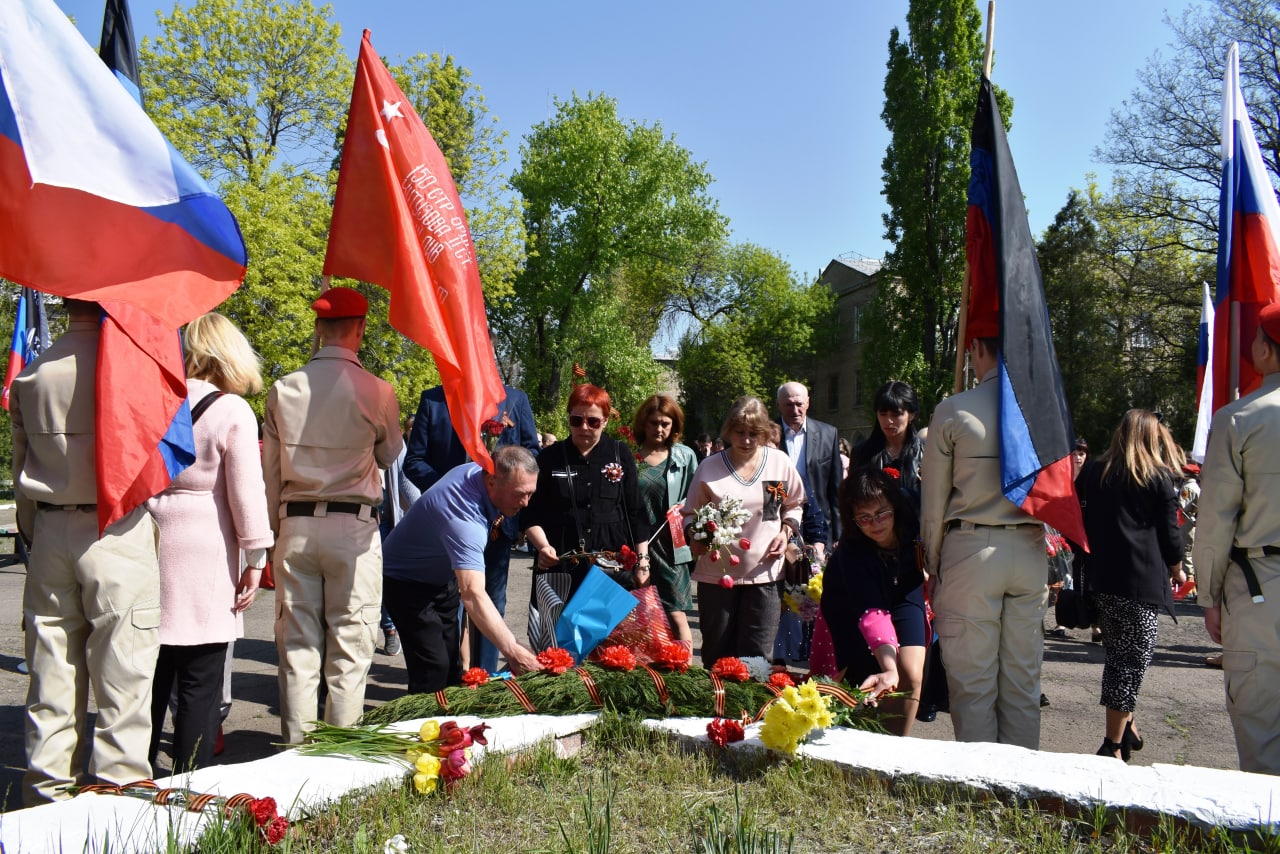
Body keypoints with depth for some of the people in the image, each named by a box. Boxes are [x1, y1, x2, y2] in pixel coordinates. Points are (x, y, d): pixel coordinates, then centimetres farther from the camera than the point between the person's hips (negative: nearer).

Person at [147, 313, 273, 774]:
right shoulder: (233, 411, -8)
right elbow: (247, 492, -9)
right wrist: (255, 558, -2)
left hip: (147, 541, 4)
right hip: (204, 551, -4)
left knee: (150, 672, 16)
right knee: (200, 681, 4)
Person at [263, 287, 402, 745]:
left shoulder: (283, 389, 1)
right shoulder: (377, 391, -8)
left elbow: (270, 469, 7)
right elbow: (391, 455, 8)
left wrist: (276, 529, 15)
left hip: (294, 524, 3)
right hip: (353, 525, -3)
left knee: (296, 644, 10)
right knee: (350, 647, 5)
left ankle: (296, 749, 17)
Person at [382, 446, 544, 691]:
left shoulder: (479, 469, -15)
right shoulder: (464, 518, -42)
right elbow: (473, 594, -51)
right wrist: (512, 651, -56)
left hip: (443, 576, 9)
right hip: (406, 581, -9)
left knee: (452, 662, 10)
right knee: (433, 669, -19)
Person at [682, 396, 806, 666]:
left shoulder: (780, 463, 1)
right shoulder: (710, 467, -4)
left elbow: (793, 505, 15)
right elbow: (690, 514, 4)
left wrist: (786, 532, -2)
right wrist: (694, 538, -15)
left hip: (763, 573, 1)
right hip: (717, 573, 0)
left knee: (757, 656, 3)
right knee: (717, 656, 10)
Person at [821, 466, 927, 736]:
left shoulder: (911, 528, -24)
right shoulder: (851, 552, -33)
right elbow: (872, 614, -43)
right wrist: (889, 669, -52)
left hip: (900, 595, 2)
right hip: (852, 615, -2)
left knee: (911, 675, -18)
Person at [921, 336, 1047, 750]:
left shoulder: (953, 411, -8)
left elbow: (933, 501, -2)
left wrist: (934, 565, 8)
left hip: (970, 549, -3)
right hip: (1030, 549, 4)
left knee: (973, 684, 5)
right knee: (1023, 682, 13)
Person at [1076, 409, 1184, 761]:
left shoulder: (1092, 472, 8)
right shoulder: (1159, 477, -3)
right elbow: (1169, 532, 1)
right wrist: (1177, 571, 15)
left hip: (1100, 578, 5)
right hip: (1143, 580, -5)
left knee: (1117, 653, 17)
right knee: (1134, 658, -1)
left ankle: (1126, 726, 26)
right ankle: (1113, 745, -1)